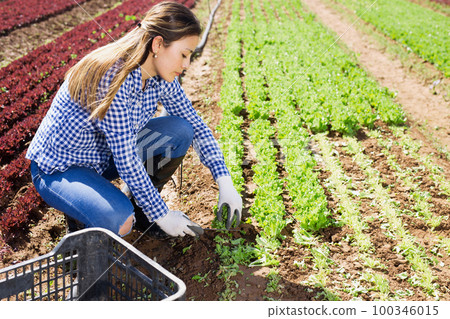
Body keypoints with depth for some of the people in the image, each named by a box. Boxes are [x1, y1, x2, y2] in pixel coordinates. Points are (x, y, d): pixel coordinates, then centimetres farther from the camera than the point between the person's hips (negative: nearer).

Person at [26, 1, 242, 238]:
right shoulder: (114, 78, -33)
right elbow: (127, 161, -29)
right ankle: (80, 215, 2)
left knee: (181, 130, -9)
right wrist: (161, 215, -21)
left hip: (106, 154, 8)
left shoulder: (160, 77, -8)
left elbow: (195, 124, 1)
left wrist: (224, 183, -8)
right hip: (59, 169, -8)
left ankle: (138, 209, 8)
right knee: (119, 221, -35)